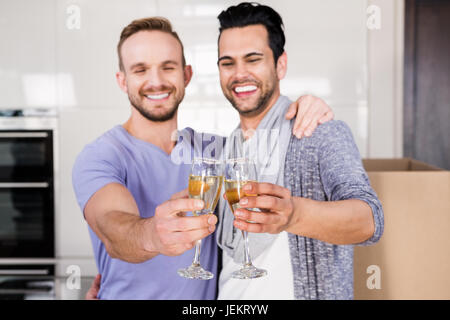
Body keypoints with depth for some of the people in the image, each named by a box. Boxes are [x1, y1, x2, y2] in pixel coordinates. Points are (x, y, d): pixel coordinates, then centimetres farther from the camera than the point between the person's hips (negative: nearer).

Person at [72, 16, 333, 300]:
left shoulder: (207, 148, 1)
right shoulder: (99, 158, -16)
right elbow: (112, 226, -33)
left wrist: (304, 110, -12)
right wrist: (151, 235, -54)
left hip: (206, 294, 5)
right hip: (128, 295, -5)